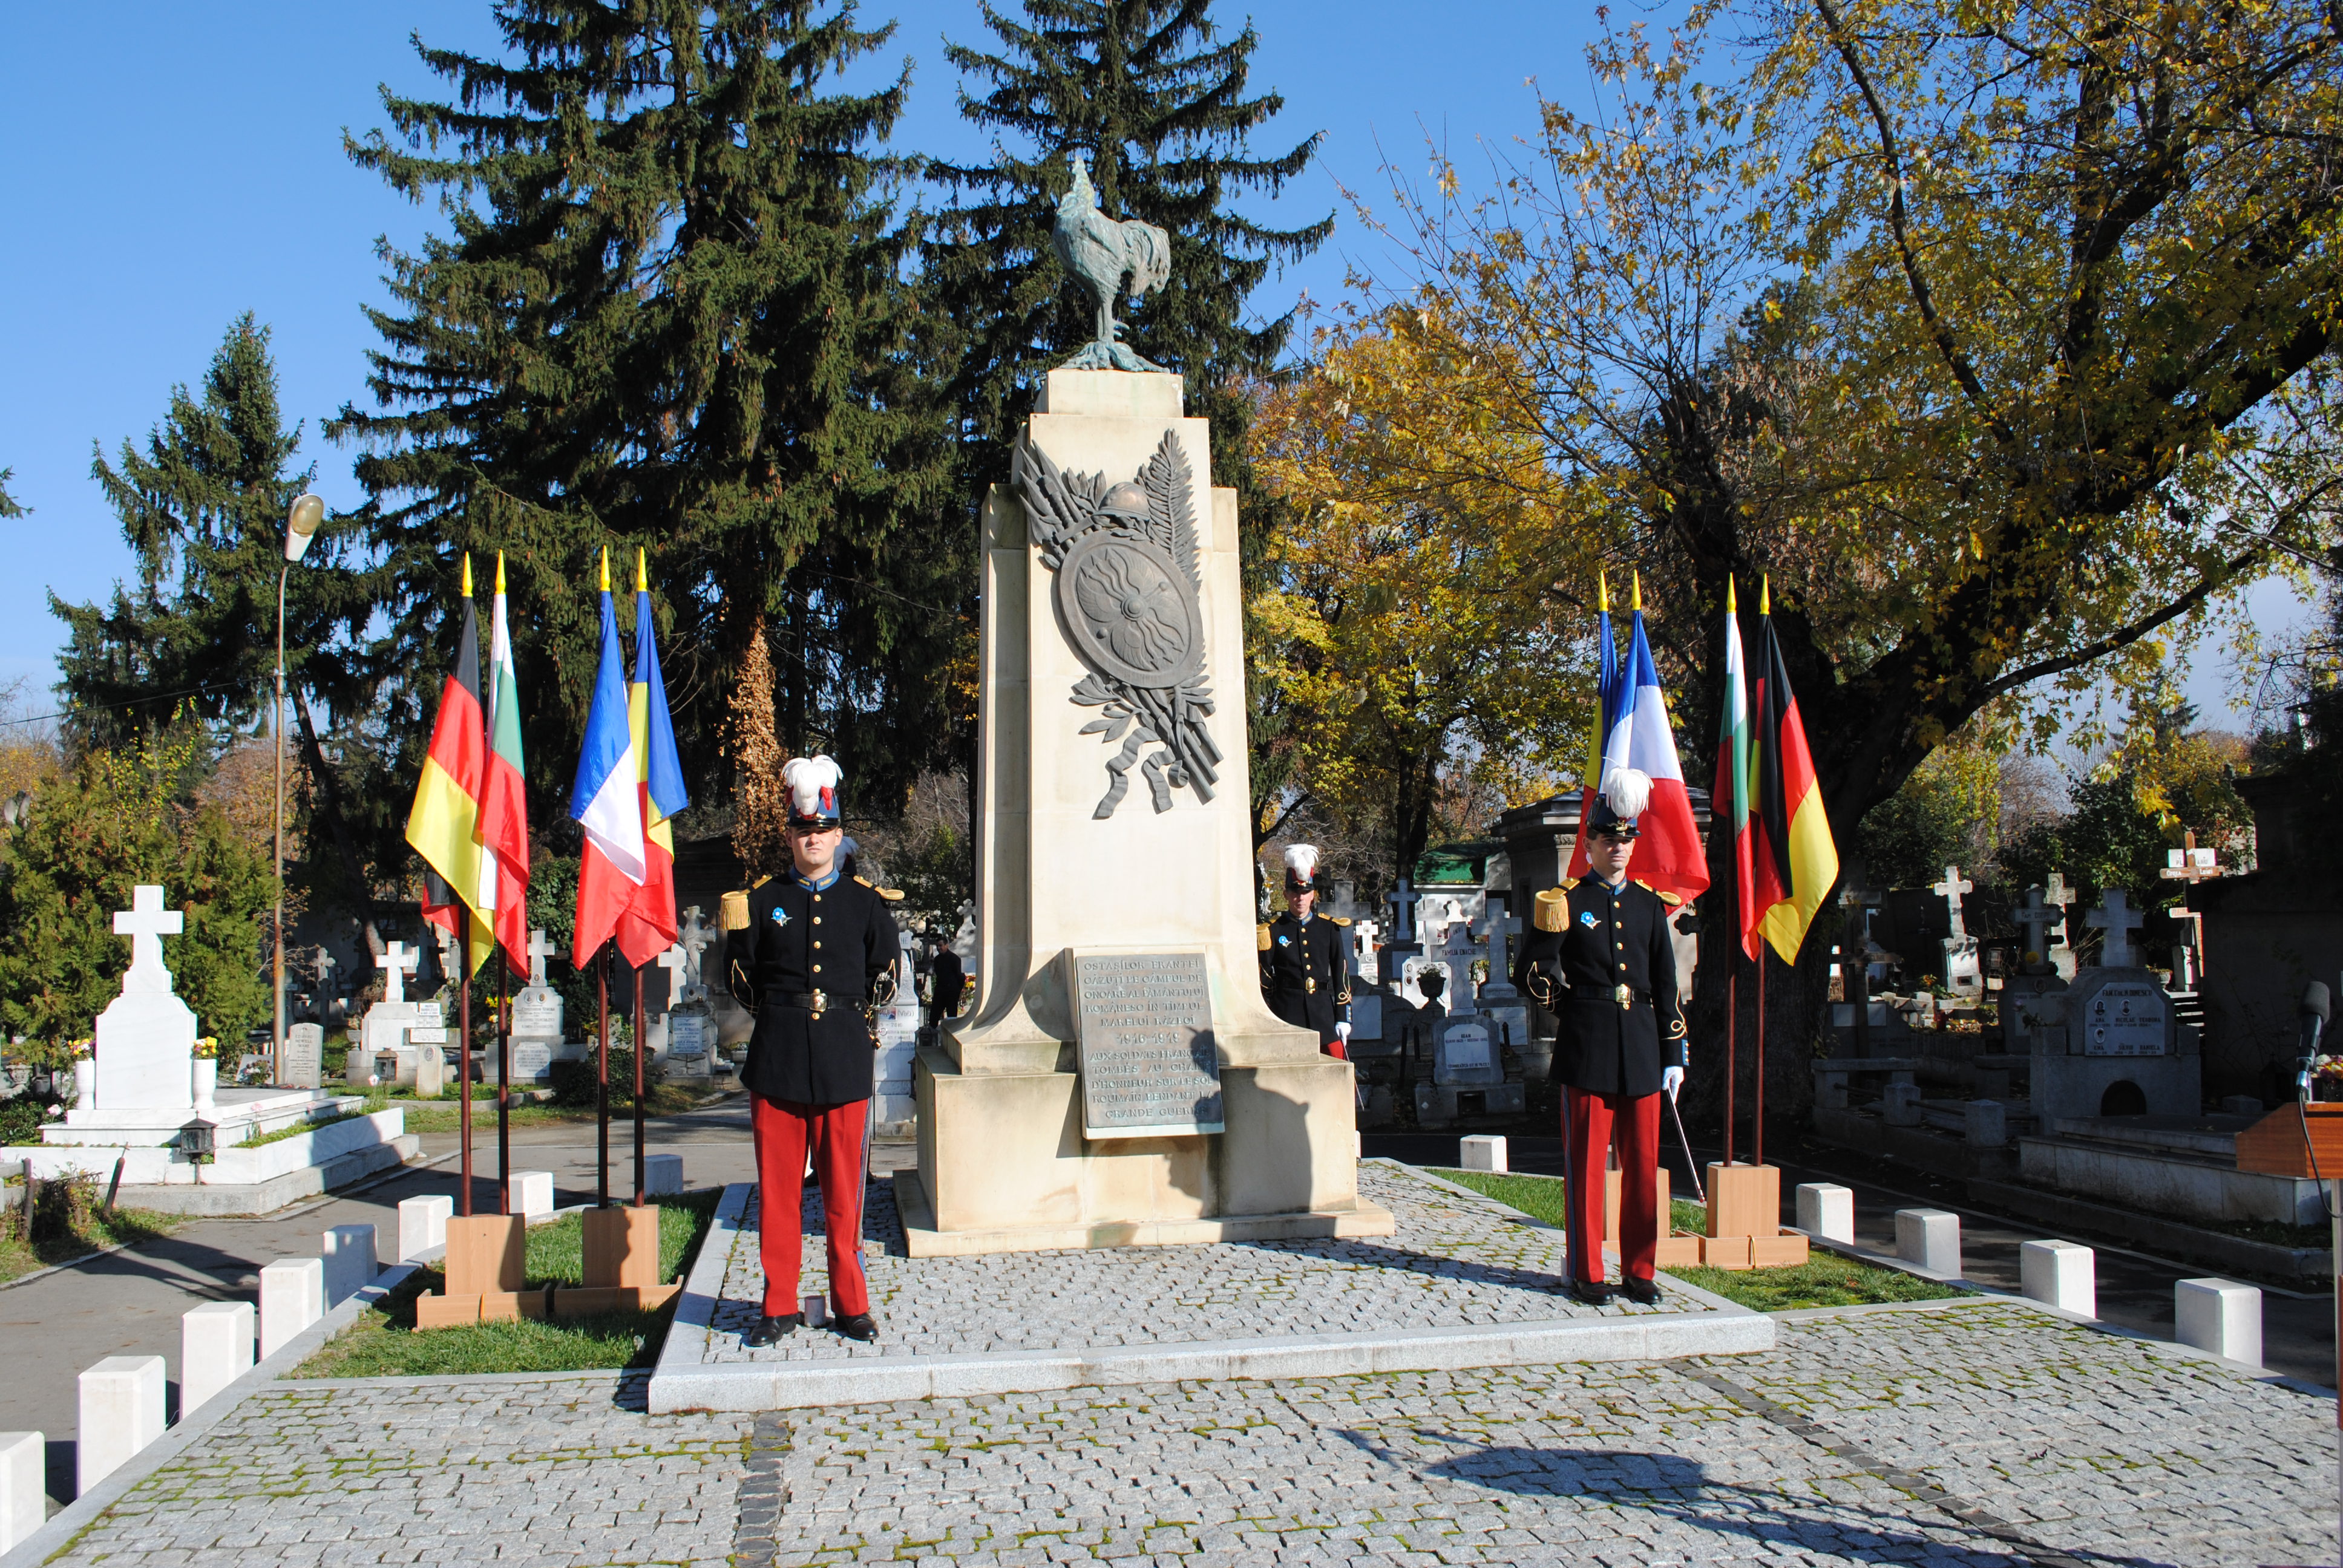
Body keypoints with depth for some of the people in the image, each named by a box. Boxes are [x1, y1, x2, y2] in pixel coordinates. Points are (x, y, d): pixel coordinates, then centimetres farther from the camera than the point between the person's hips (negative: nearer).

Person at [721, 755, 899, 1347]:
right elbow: (744, 976, 15)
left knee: (844, 1191, 3)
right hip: (777, 1059, 1)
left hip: (845, 1059, 0)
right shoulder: (762, 900, 7)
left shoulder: (866, 902, 7)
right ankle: (780, 1307, 13)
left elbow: (885, 977, 14)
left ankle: (852, 1305, 14)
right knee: (778, 1188, 3)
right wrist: (781, 1015, 13)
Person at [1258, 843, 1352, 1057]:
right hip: (1286, 1012, -2)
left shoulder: (1329, 928, 8)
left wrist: (1342, 1018, 4)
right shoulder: (1273, 932, 3)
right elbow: (1264, 980, 4)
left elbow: (1341, 974, 9)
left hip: (1323, 1009, 2)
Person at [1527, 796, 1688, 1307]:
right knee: (1586, 1162, 0)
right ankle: (1587, 1274, 7)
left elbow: (1666, 986, 12)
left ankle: (1639, 1271, 15)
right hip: (1586, 1046, -3)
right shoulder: (1566, 902, 2)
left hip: (1642, 1046, 4)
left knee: (1643, 1163, 6)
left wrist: (1674, 1055, 9)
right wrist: (1573, 1014, -4)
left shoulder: (1650, 905, 12)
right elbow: (1541, 973, 4)